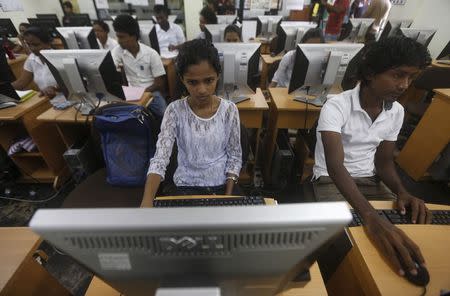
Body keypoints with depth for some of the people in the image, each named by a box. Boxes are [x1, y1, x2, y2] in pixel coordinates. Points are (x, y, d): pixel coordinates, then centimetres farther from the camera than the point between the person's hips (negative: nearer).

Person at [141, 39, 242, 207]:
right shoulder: (175, 111, -12)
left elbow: (235, 156, -3)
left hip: (222, 184, 1)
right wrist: (147, 202, -33)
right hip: (187, 186, 0)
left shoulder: (229, 110, -10)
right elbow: (160, 158, -19)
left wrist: (228, 196, -9)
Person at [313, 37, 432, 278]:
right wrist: (371, 217, -45)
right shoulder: (336, 106, -22)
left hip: (370, 180, 6)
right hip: (331, 179, -6)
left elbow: (383, 161, 6)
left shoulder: (396, 112, 0)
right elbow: (335, 165, -33)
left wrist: (402, 192, -16)